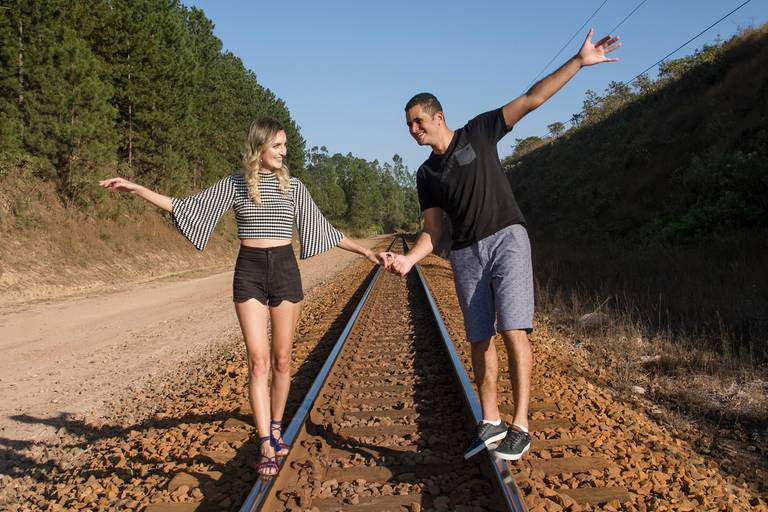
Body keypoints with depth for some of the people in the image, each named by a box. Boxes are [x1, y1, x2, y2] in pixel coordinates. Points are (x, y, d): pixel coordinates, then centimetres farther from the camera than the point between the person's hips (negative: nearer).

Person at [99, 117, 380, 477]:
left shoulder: (293, 186, 6)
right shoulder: (234, 184, 3)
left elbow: (321, 228, 13)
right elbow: (186, 207, 2)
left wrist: (362, 249, 12)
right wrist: (135, 188, -5)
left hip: (285, 269, 1)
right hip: (249, 272, -1)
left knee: (281, 360, 6)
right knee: (258, 361, -7)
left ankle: (275, 428, 26)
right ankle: (266, 447, -6)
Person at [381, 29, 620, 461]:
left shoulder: (478, 133, 3)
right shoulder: (427, 175, 13)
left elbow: (532, 99, -1)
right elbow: (433, 231, 9)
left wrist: (579, 61, -7)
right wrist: (408, 259, -10)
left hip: (507, 239, -4)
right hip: (466, 255, 5)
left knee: (513, 332, -14)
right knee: (480, 340, 6)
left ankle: (520, 427, -10)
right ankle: (491, 424, 17)